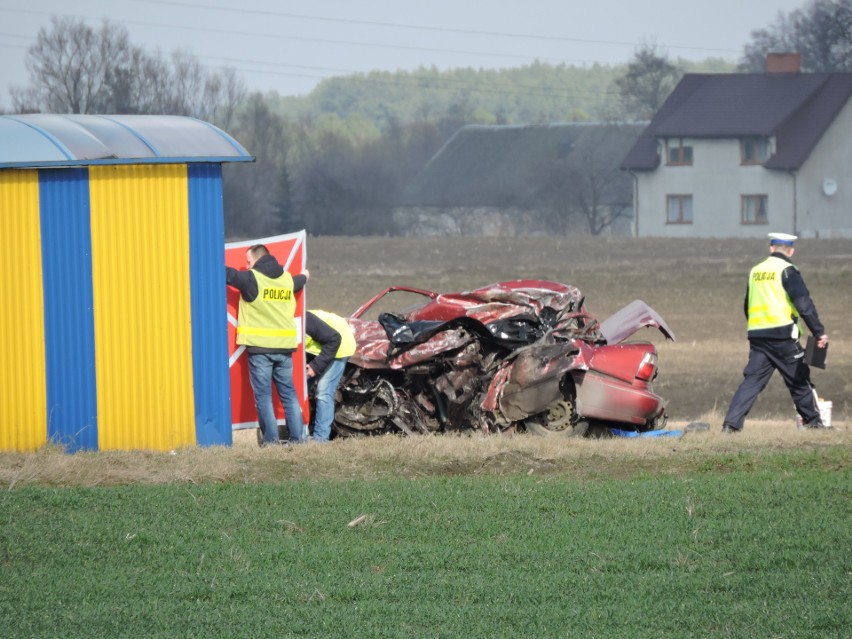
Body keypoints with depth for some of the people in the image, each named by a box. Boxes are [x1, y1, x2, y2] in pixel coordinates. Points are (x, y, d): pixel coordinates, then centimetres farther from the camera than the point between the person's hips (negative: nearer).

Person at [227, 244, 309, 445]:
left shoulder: (251, 279, -8)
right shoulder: (288, 279, 11)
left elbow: (227, 274, -4)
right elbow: (300, 281, 34)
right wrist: (304, 276, 58)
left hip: (259, 347, -5)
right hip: (284, 347, 5)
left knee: (263, 394, 0)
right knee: (288, 393, 11)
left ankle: (270, 438, -4)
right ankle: (297, 436, 8)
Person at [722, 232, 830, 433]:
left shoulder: (755, 271, 13)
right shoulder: (787, 270, -6)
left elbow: (747, 307, 23)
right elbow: (804, 304, -13)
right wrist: (819, 333, -12)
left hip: (756, 334, 5)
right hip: (782, 334, -5)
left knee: (752, 379, 2)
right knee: (799, 377, 8)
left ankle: (731, 423, -10)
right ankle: (812, 420, 16)